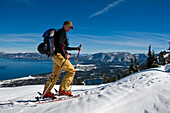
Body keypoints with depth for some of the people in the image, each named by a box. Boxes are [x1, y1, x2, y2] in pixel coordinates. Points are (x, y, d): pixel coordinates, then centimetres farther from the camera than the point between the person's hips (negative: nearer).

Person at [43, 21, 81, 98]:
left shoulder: (63, 33, 26)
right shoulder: (62, 32, -4)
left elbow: (65, 47, 29)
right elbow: (59, 44, -19)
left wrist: (76, 48, 28)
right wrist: (65, 55, -19)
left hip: (56, 56, 10)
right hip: (58, 55, -10)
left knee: (55, 74, 14)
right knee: (71, 70, -7)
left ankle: (46, 92, 20)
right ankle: (63, 89, -8)